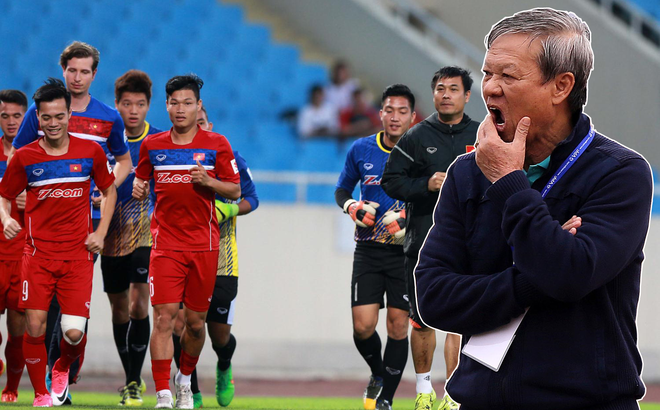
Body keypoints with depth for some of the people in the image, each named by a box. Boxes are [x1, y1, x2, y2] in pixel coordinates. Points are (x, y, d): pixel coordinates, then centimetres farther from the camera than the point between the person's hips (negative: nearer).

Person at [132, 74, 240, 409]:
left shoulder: (216, 144, 3)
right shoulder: (152, 145, 7)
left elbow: (235, 191, 6)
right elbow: (142, 181, 21)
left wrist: (207, 181, -12)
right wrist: (138, 190, -2)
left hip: (204, 245, 0)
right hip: (166, 242, 0)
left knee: (196, 322, 7)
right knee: (164, 317, -13)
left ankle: (185, 380, 33)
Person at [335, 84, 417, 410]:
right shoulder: (361, 150, 2)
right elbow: (342, 188, 16)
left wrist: (410, 221, -15)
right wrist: (352, 206, -6)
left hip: (405, 252, -1)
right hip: (368, 249, 1)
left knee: (398, 325, -2)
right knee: (363, 326, -7)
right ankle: (377, 374, 24)